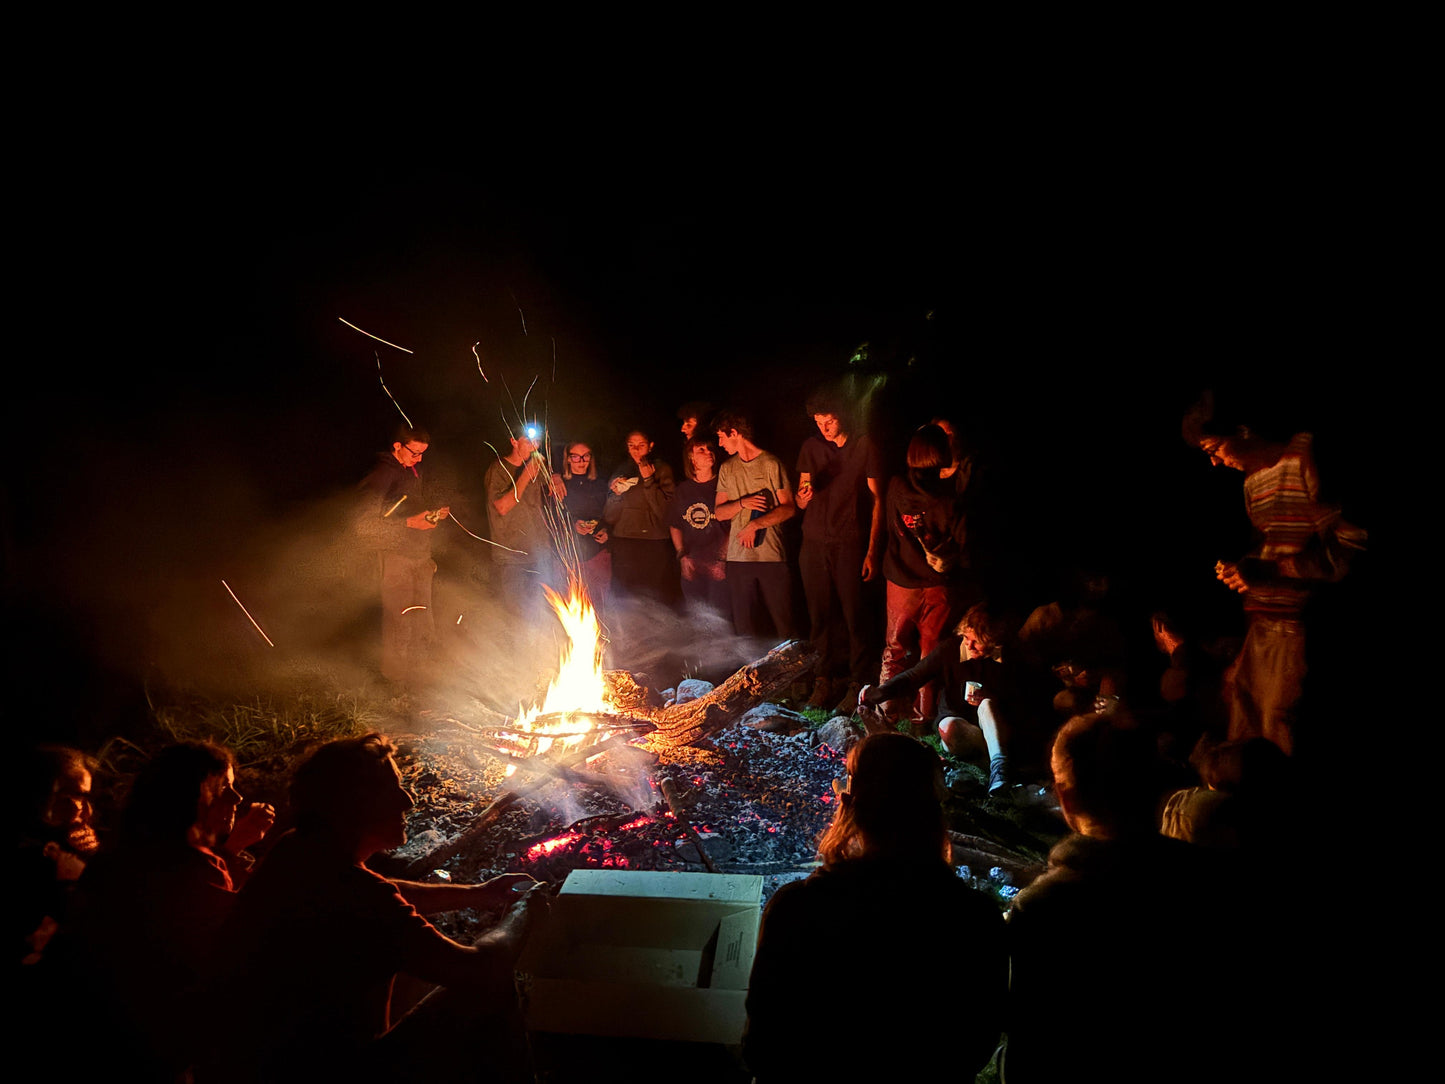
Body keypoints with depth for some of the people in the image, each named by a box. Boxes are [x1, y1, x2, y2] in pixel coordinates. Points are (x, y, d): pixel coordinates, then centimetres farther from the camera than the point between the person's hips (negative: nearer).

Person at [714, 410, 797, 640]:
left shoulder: (771, 464, -1)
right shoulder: (727, 468, 14)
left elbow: (789, 508, -5)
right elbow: (718, 512, 11)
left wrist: (756, 524, -16)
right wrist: (742, 503, -8)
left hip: (771, 555, -4)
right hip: (738, 557, 4)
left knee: (783, 621, -2)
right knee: (742, 623, 5)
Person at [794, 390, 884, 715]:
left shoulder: (864, 447, 0)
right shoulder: (811, 447, 9)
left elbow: (877, 501, 1)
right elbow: (801, 503, 12)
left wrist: (872, 550, -4)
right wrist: (804, 495, -14)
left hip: (850, 543, -3)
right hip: (814, 543, 3)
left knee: (854, 615, -4)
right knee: (819, 615, 4)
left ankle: (858, 680, 8)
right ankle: (826, 677, 17)